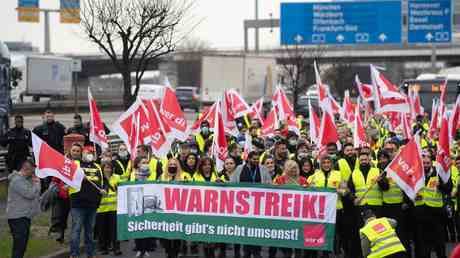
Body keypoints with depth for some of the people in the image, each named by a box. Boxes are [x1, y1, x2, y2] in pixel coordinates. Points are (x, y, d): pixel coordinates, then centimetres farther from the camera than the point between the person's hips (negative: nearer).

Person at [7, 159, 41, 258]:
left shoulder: (25, 178, 14)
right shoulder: (17, 180, -18)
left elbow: (35, 194, 19)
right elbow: (30, 194, -24)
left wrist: (35, 182, 3)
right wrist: (36, 183, -9)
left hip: (24, 216, 10)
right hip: (18, 217, -10)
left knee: (22, 243, 16)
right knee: (19, 244, -11)